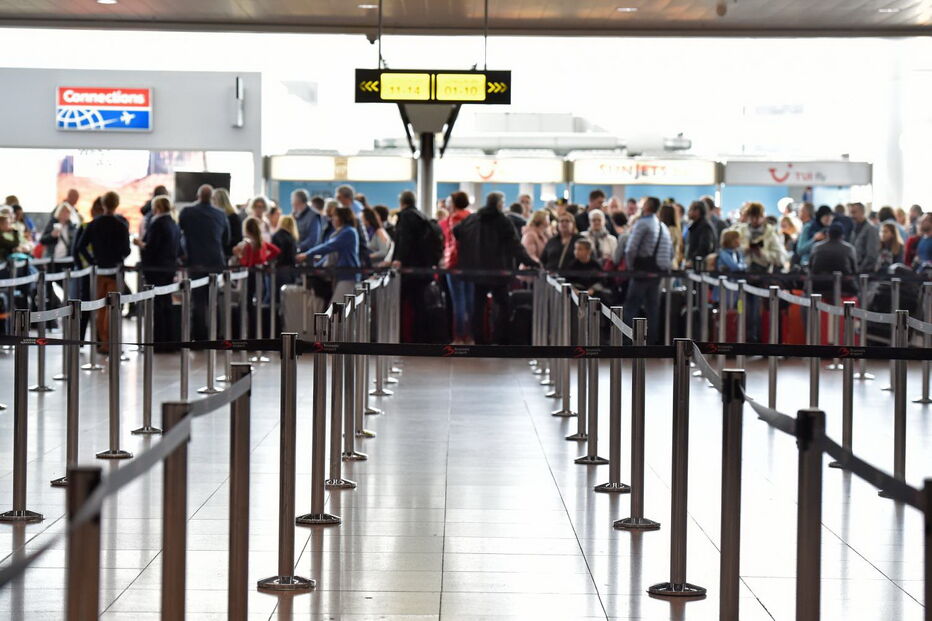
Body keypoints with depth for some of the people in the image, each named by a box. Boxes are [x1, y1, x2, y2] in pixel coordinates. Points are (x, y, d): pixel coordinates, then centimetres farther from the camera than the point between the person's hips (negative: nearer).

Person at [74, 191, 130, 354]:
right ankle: (108, 344, -5)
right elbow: (126, 250, -12)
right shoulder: (120, 226, -11)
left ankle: (102, 342, 14)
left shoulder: (93, 224, 0)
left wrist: (92, 260, 5)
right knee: (112, 307, 0)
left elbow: (81, 246, -2)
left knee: (101, 308, 11)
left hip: (98, 270, 4)